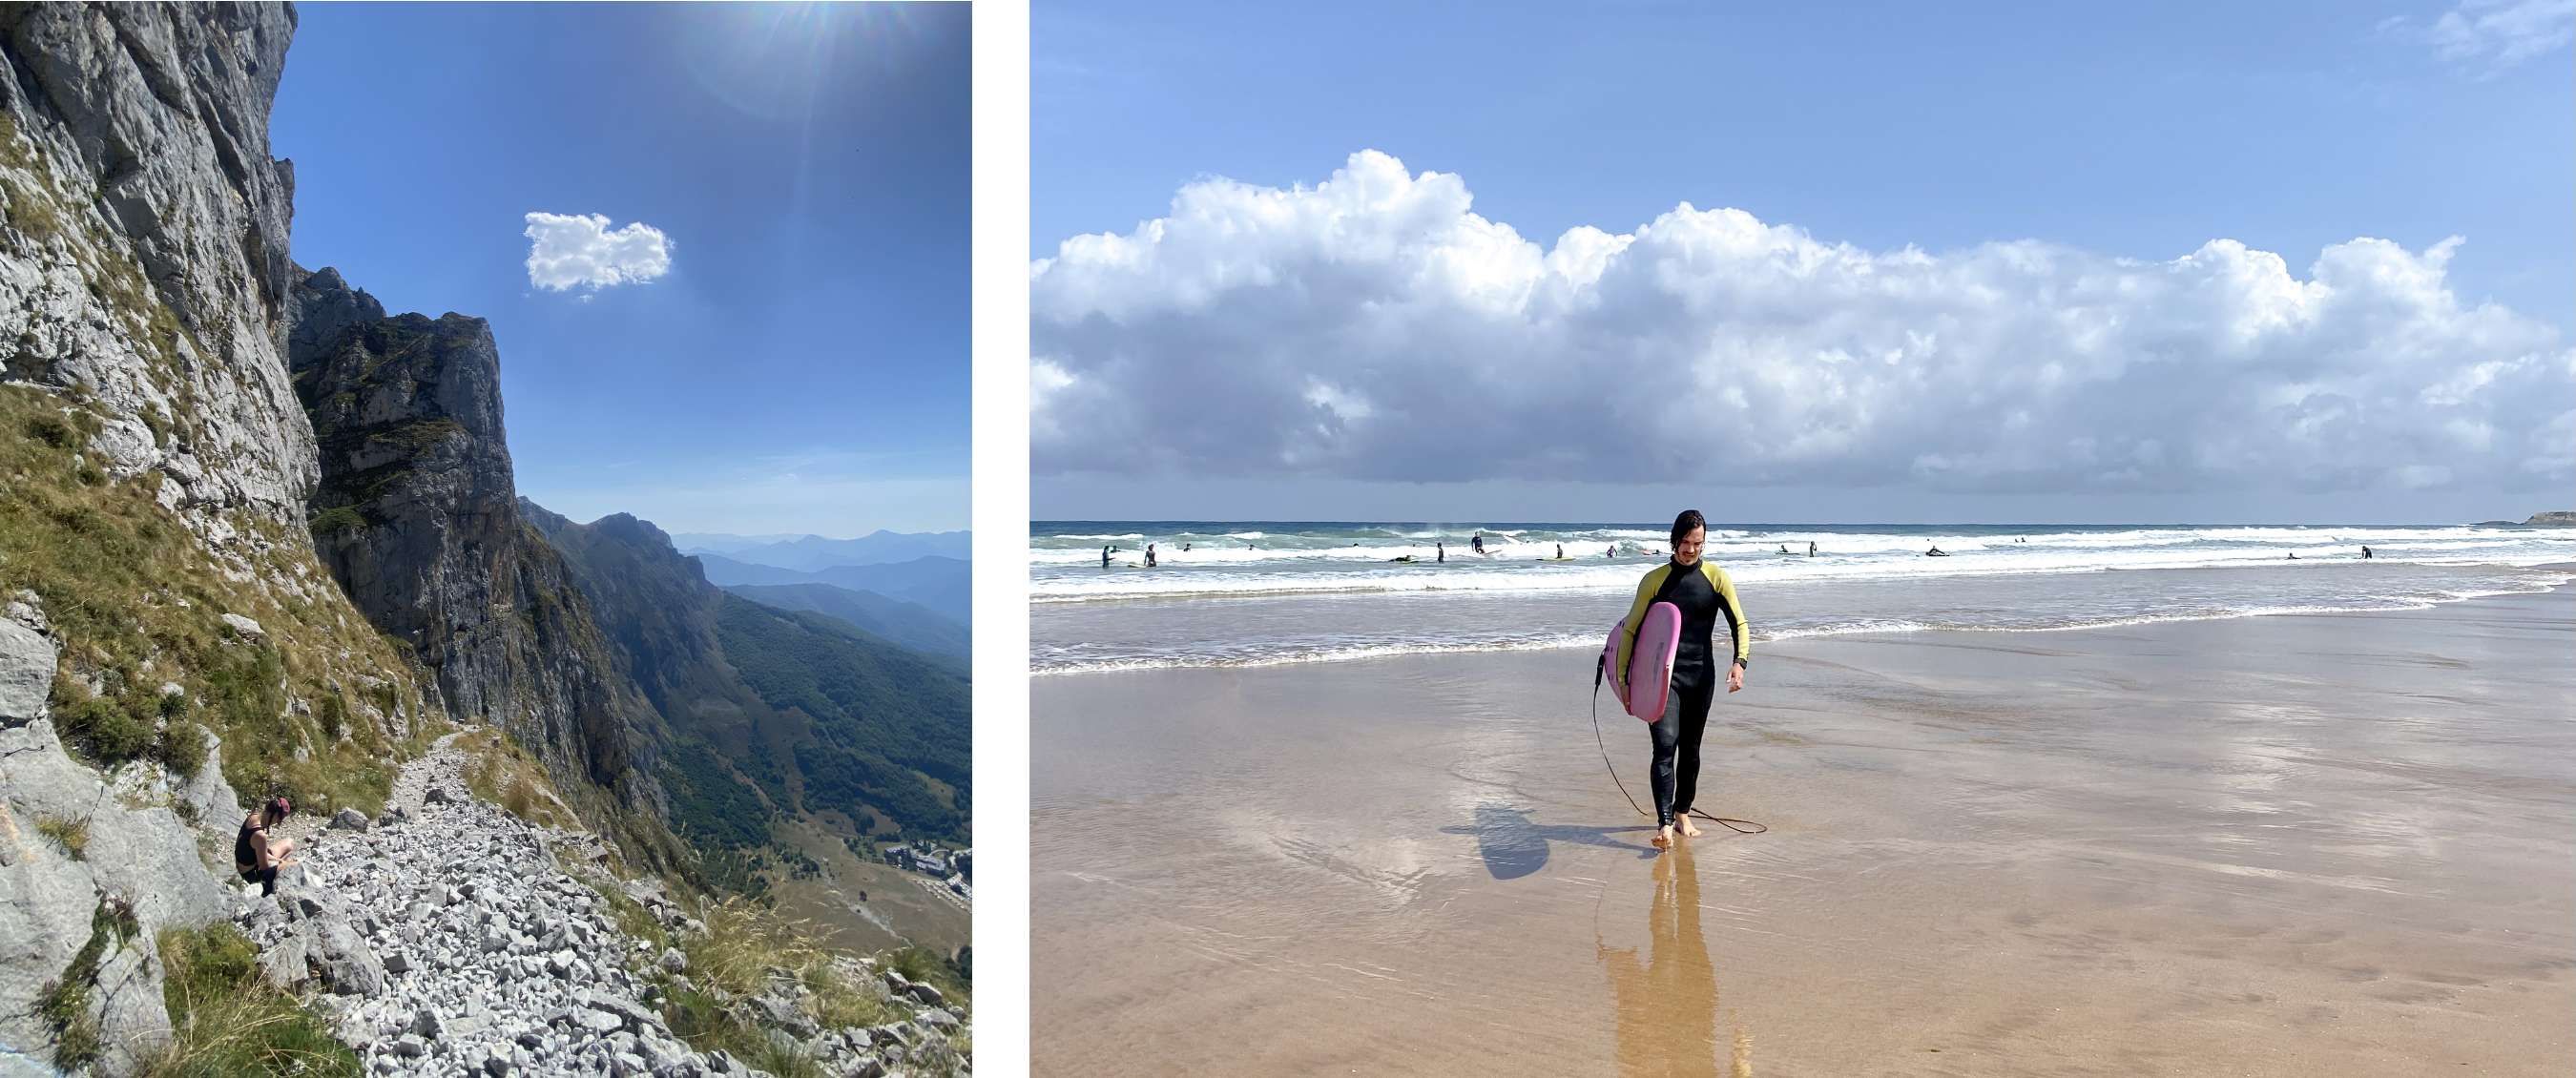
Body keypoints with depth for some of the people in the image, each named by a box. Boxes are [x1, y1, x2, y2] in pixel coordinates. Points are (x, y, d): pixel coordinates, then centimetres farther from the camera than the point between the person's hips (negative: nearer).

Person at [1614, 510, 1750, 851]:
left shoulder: (1716, 578, 3)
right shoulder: (1655, 579, 0)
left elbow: (1739, 624, 1)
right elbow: (1630, 630, 3)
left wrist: (1740, 661, -17)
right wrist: (1622, 678, -1)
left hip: (1700, 676, 2)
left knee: (1690, 750, 12)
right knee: (1665, 745, -15)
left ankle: (1682, 812, 29)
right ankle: (1665, 825, -20)